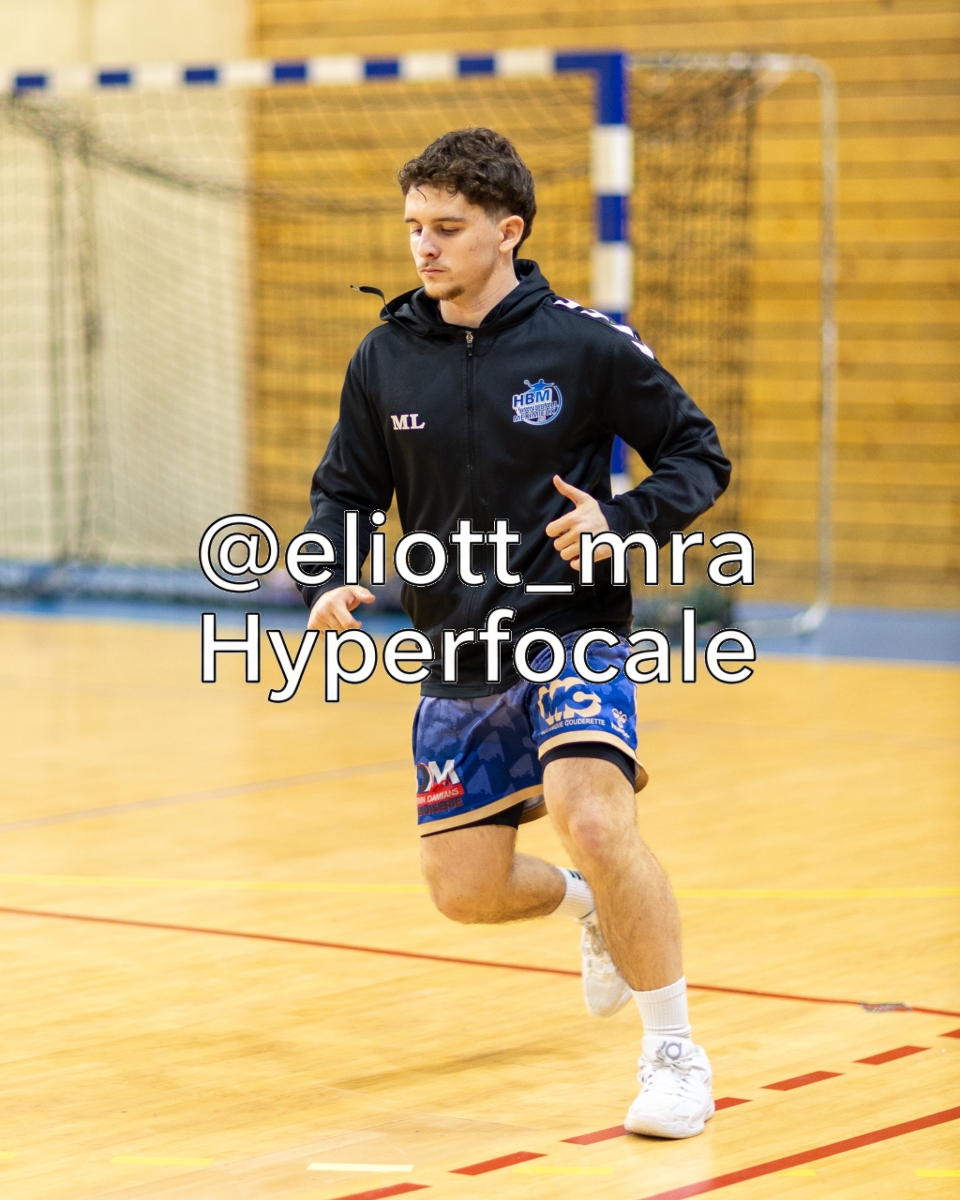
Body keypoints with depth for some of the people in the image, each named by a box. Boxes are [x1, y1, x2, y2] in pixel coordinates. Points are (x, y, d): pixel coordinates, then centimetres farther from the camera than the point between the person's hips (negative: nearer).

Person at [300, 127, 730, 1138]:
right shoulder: (386, 358, 1)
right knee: (465, 891, 5)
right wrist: (327, 580, -10)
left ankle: (675, 1053, -11)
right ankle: (591, 905, 41)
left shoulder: (587, 346, -9)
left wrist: (620, 519, -20)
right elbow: (346, 489, 11)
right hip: (457, 661, 5)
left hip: (572, 634, -4)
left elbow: (700, 457, -1)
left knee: (591, 817, -28)